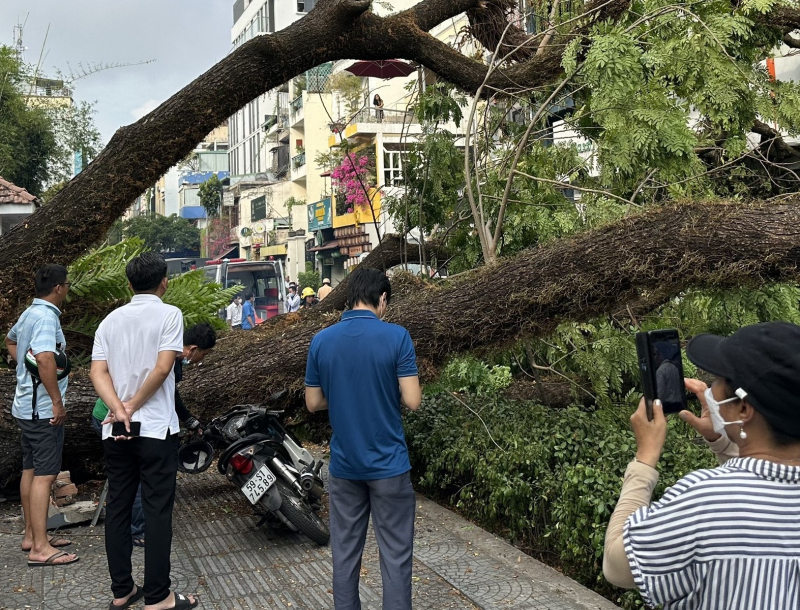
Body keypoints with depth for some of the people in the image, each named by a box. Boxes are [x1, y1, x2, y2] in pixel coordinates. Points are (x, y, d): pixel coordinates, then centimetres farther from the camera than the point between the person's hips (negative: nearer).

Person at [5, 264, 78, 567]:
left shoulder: (29, 313, 12)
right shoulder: (46, 317, -19)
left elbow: (10, 341, 33)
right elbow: (45, 359, -33)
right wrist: (57, 402, -26)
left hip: (27, 406, 10)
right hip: (43, 408, -10)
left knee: (31, 470, 15)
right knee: (45, 474, -8)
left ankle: (32, 535, 26)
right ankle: (40, 548, -6)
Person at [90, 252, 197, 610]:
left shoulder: (111, 320, 10)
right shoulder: (169, 314, -5)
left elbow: (98, 372, -1)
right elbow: (163, 368, -16)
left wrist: (119, 410, -12)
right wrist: (133, 406, -8)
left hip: (115, 431, 5)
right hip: (155, 429, -5)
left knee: (117, 509, 11)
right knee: (157, 512, 0)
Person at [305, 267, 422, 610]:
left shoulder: (321, 340, -2)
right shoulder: (396, 336, -13)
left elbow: (313, 403, 5)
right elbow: (412, 401, -13)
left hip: (343, 464, 4)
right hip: (388, 464, -3)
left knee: (345, 551, 14)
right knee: (395, 554, 7)